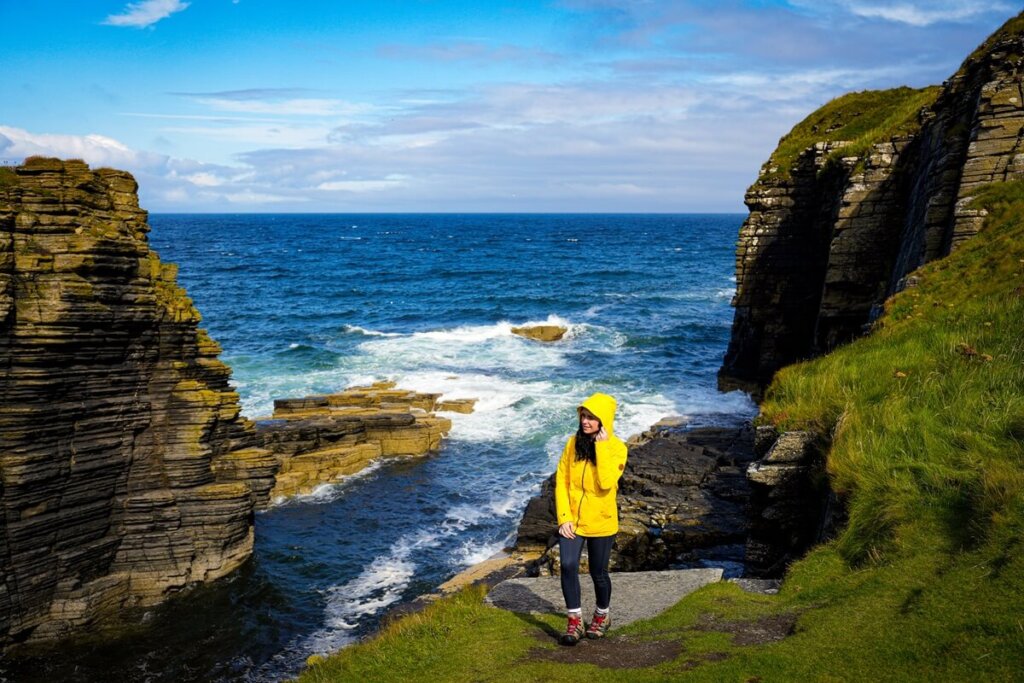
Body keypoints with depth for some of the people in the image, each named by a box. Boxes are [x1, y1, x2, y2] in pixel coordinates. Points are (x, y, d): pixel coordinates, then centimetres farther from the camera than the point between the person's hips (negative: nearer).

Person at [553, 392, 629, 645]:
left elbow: (606, 483, -27)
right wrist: (564, 517, -8)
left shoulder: (616, 448, -11)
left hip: (601, 522, -2)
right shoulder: (574, 443, -3)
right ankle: (575, 620, 1)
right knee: (568, 566, -13)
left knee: (598, 572, 10)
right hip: (571, 520, 2)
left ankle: (602, 616, 35)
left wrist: (601, 446, -25)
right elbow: (561, 481, 0)